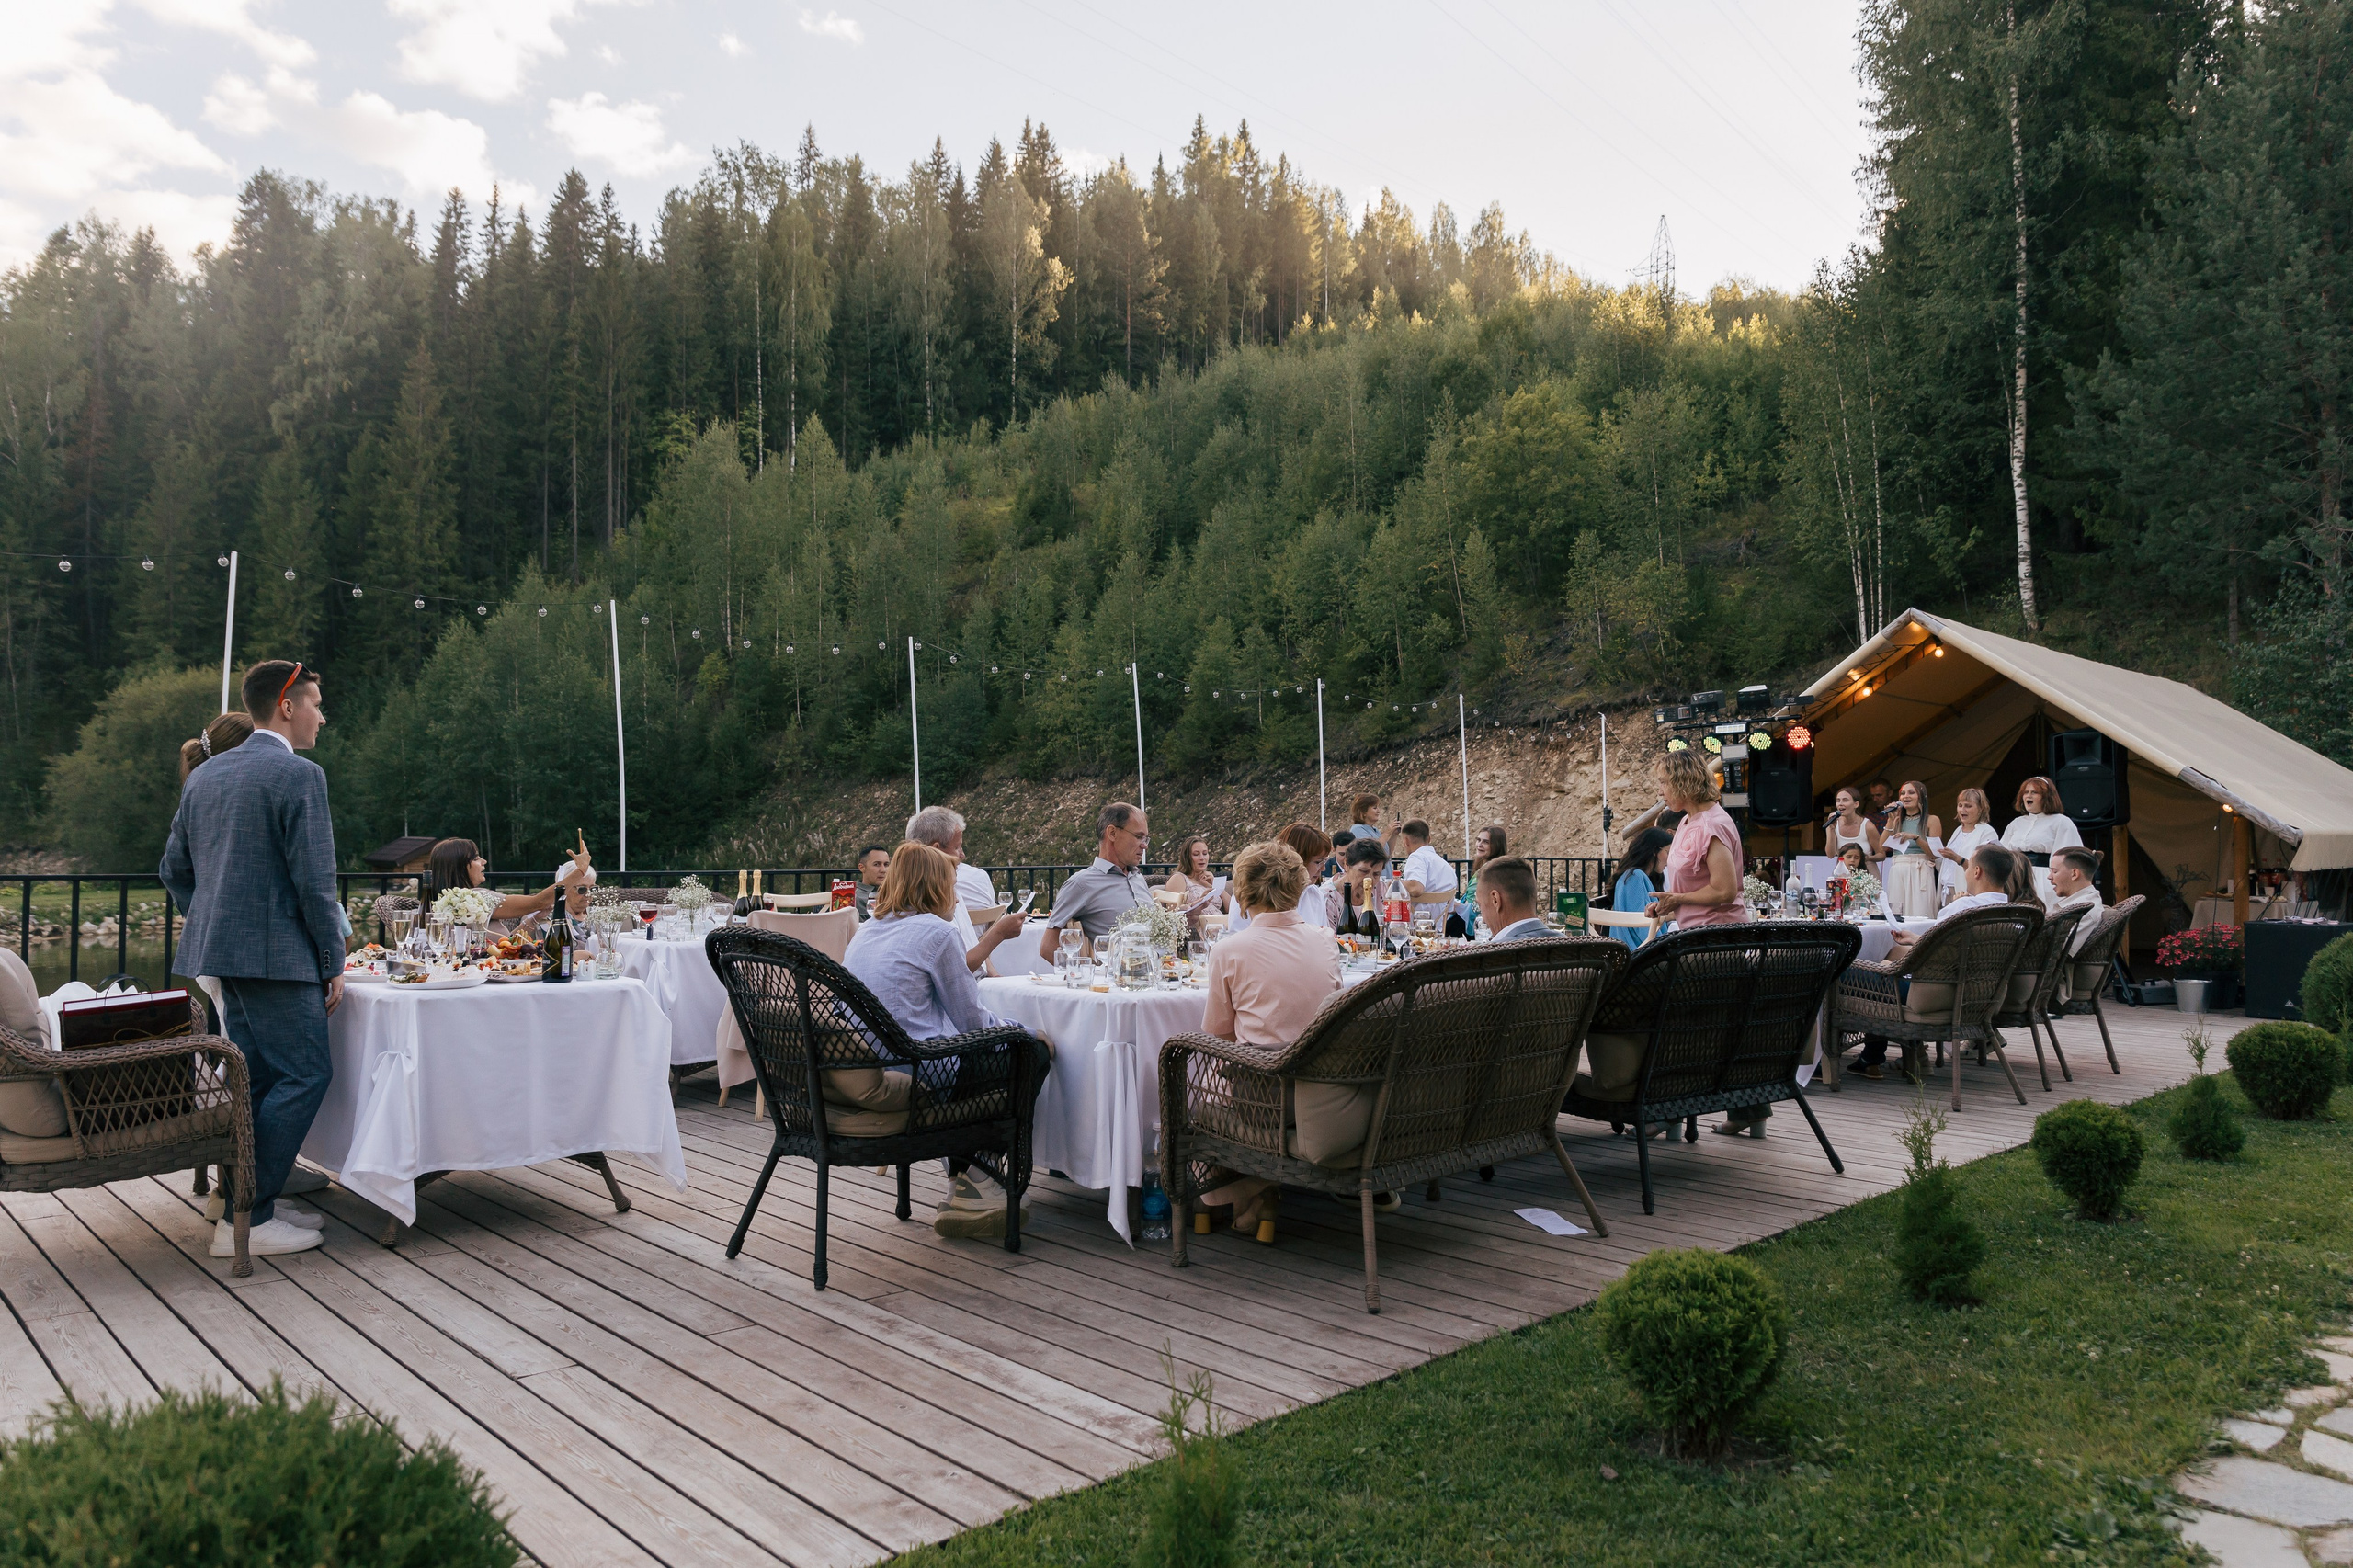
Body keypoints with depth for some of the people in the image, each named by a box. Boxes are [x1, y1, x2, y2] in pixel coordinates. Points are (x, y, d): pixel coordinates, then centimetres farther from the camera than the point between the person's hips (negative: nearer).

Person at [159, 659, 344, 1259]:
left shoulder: (204, 775, 14)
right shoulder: (299, 775, -13)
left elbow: (174, 869, 19)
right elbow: (315, 881, -15)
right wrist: (333, 963, -8)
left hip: (219, 950, 9)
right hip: (275, 955, -9)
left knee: (259, 1076, 16)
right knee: (305, 1075, -4)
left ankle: (254, 1201, 22)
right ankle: (243, 1220, -2)